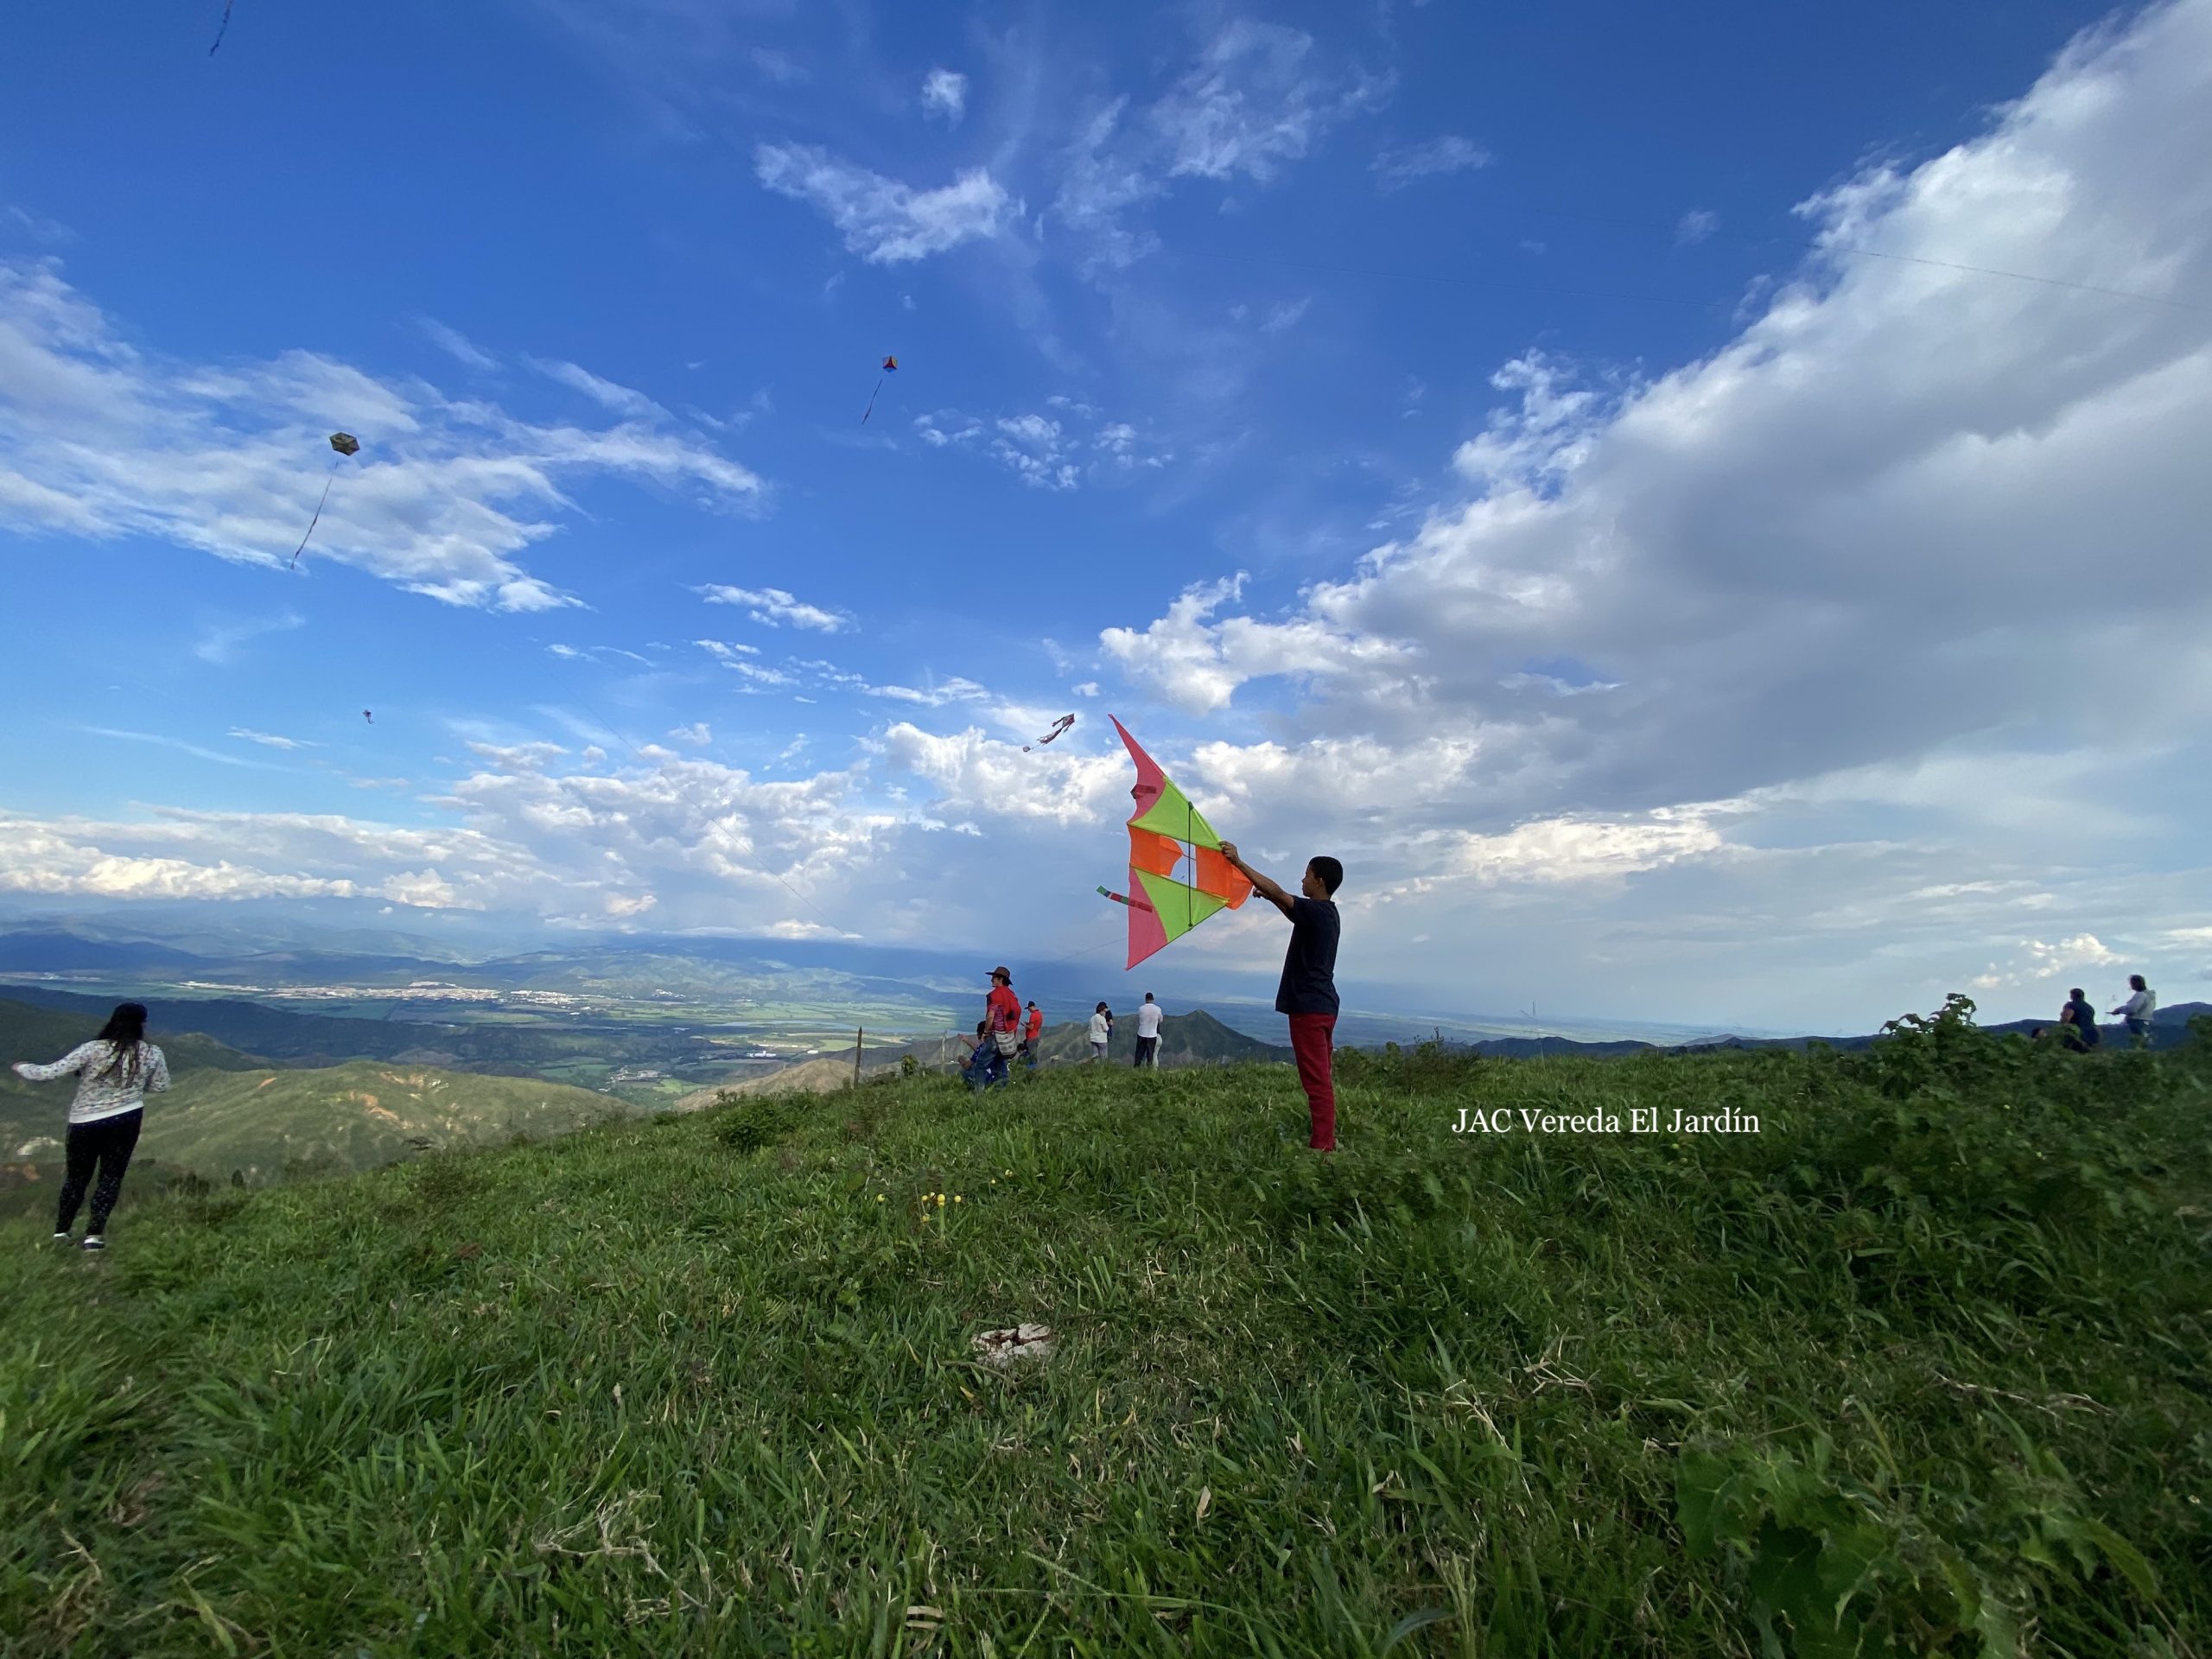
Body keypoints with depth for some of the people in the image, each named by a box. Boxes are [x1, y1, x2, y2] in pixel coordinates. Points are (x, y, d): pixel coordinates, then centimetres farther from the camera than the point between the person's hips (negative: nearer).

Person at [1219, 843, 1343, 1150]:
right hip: (1321, 1005, 10)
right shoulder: (1324, 913, 14)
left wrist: (1238, 862, -16)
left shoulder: (1316, 911, -15)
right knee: (1319, 1078, 14)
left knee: (1316, 1079, -8)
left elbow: (1278, 893, -19)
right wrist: (1268, 896, 23)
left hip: (1309, 1007, -10)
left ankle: (1323, 1145, -6)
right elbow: (1291, 911, 31)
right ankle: (1326, 1141, 19)